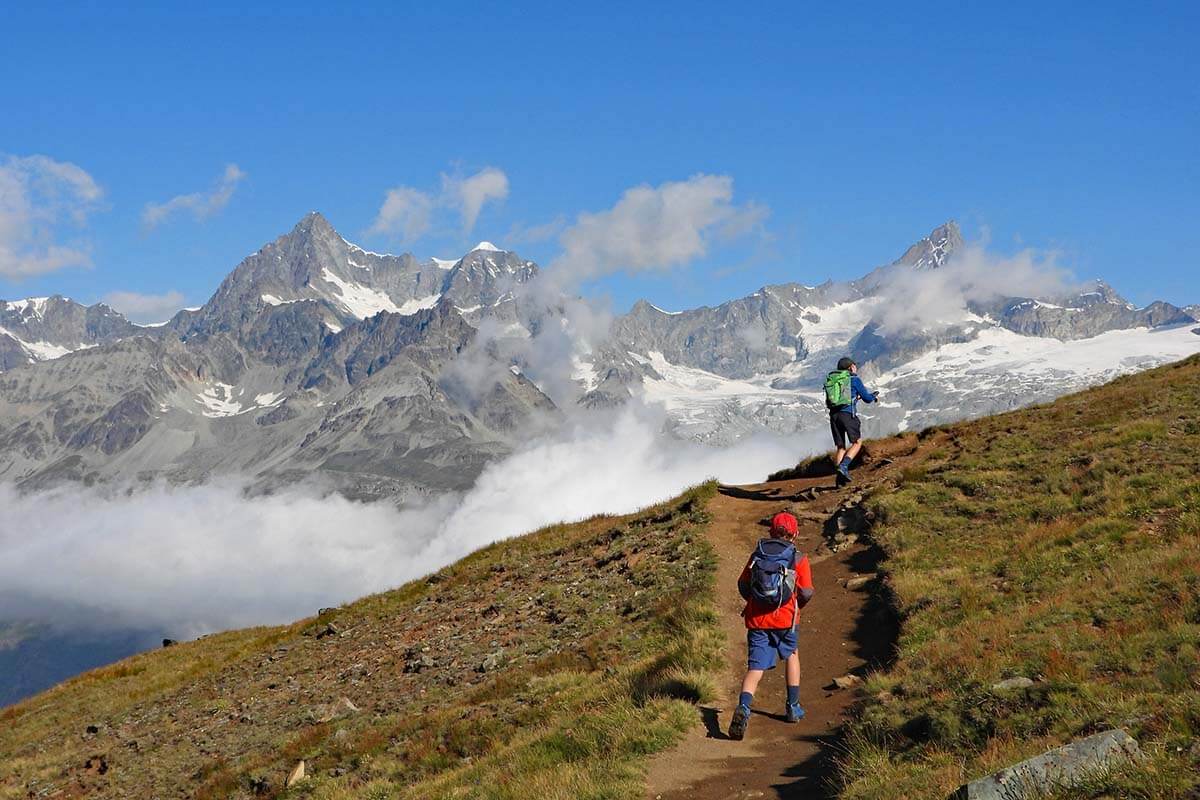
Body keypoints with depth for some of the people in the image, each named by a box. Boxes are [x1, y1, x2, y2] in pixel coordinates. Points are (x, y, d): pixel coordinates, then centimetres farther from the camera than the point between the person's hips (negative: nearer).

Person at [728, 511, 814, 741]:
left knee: (755, 668, 0)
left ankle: (743, 708, -26)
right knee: (791, 655, 26)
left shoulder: (757, 554, 6)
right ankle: (793, 708, 29)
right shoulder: (798, 558, -2)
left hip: (756, 619, 1)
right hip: (785, 618, -1)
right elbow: (807, 593, -6)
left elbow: (742, 585, 8)